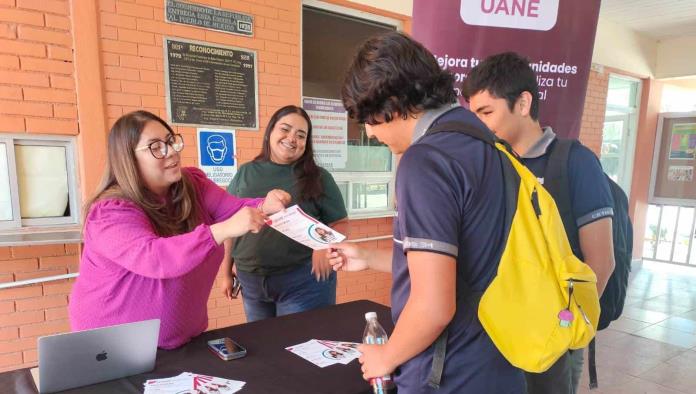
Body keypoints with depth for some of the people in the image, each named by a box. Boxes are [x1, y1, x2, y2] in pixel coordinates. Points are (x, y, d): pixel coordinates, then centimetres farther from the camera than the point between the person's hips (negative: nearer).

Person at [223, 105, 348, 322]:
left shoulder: (318, 178, -3)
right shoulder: (246, 173, 4)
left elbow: (341, 224, -1)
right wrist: (227, 273, 10)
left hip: (304, 280, -3)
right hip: (251, 281, 3)